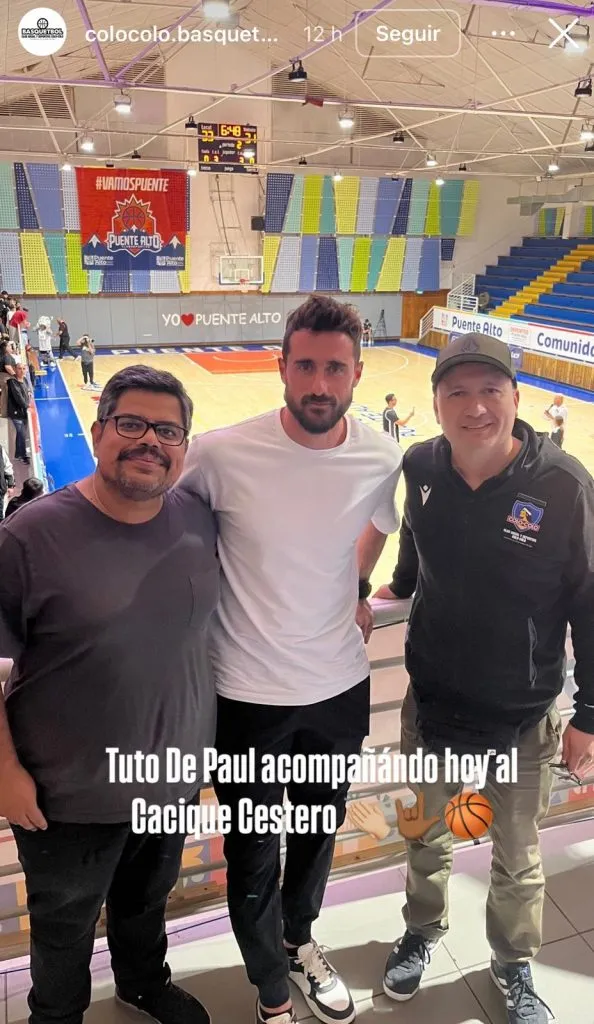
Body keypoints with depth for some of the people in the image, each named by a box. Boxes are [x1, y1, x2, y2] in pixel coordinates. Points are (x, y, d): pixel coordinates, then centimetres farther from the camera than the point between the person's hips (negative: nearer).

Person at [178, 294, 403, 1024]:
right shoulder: (222, 454, -22)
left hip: (340, 686, 4)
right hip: (246, 691, -3)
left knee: (319, 831, 26)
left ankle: (299, 942, 58)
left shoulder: (382, 461, -11)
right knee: (254, 858, 16)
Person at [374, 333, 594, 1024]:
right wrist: (398, 588, 20)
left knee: (517, 857, 20)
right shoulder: (421, 468, -13)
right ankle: (422, 931, 54)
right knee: (426, 835, 24)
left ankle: (513, 966, 49)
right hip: (430, 702, 3)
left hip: (524, 715, -2)